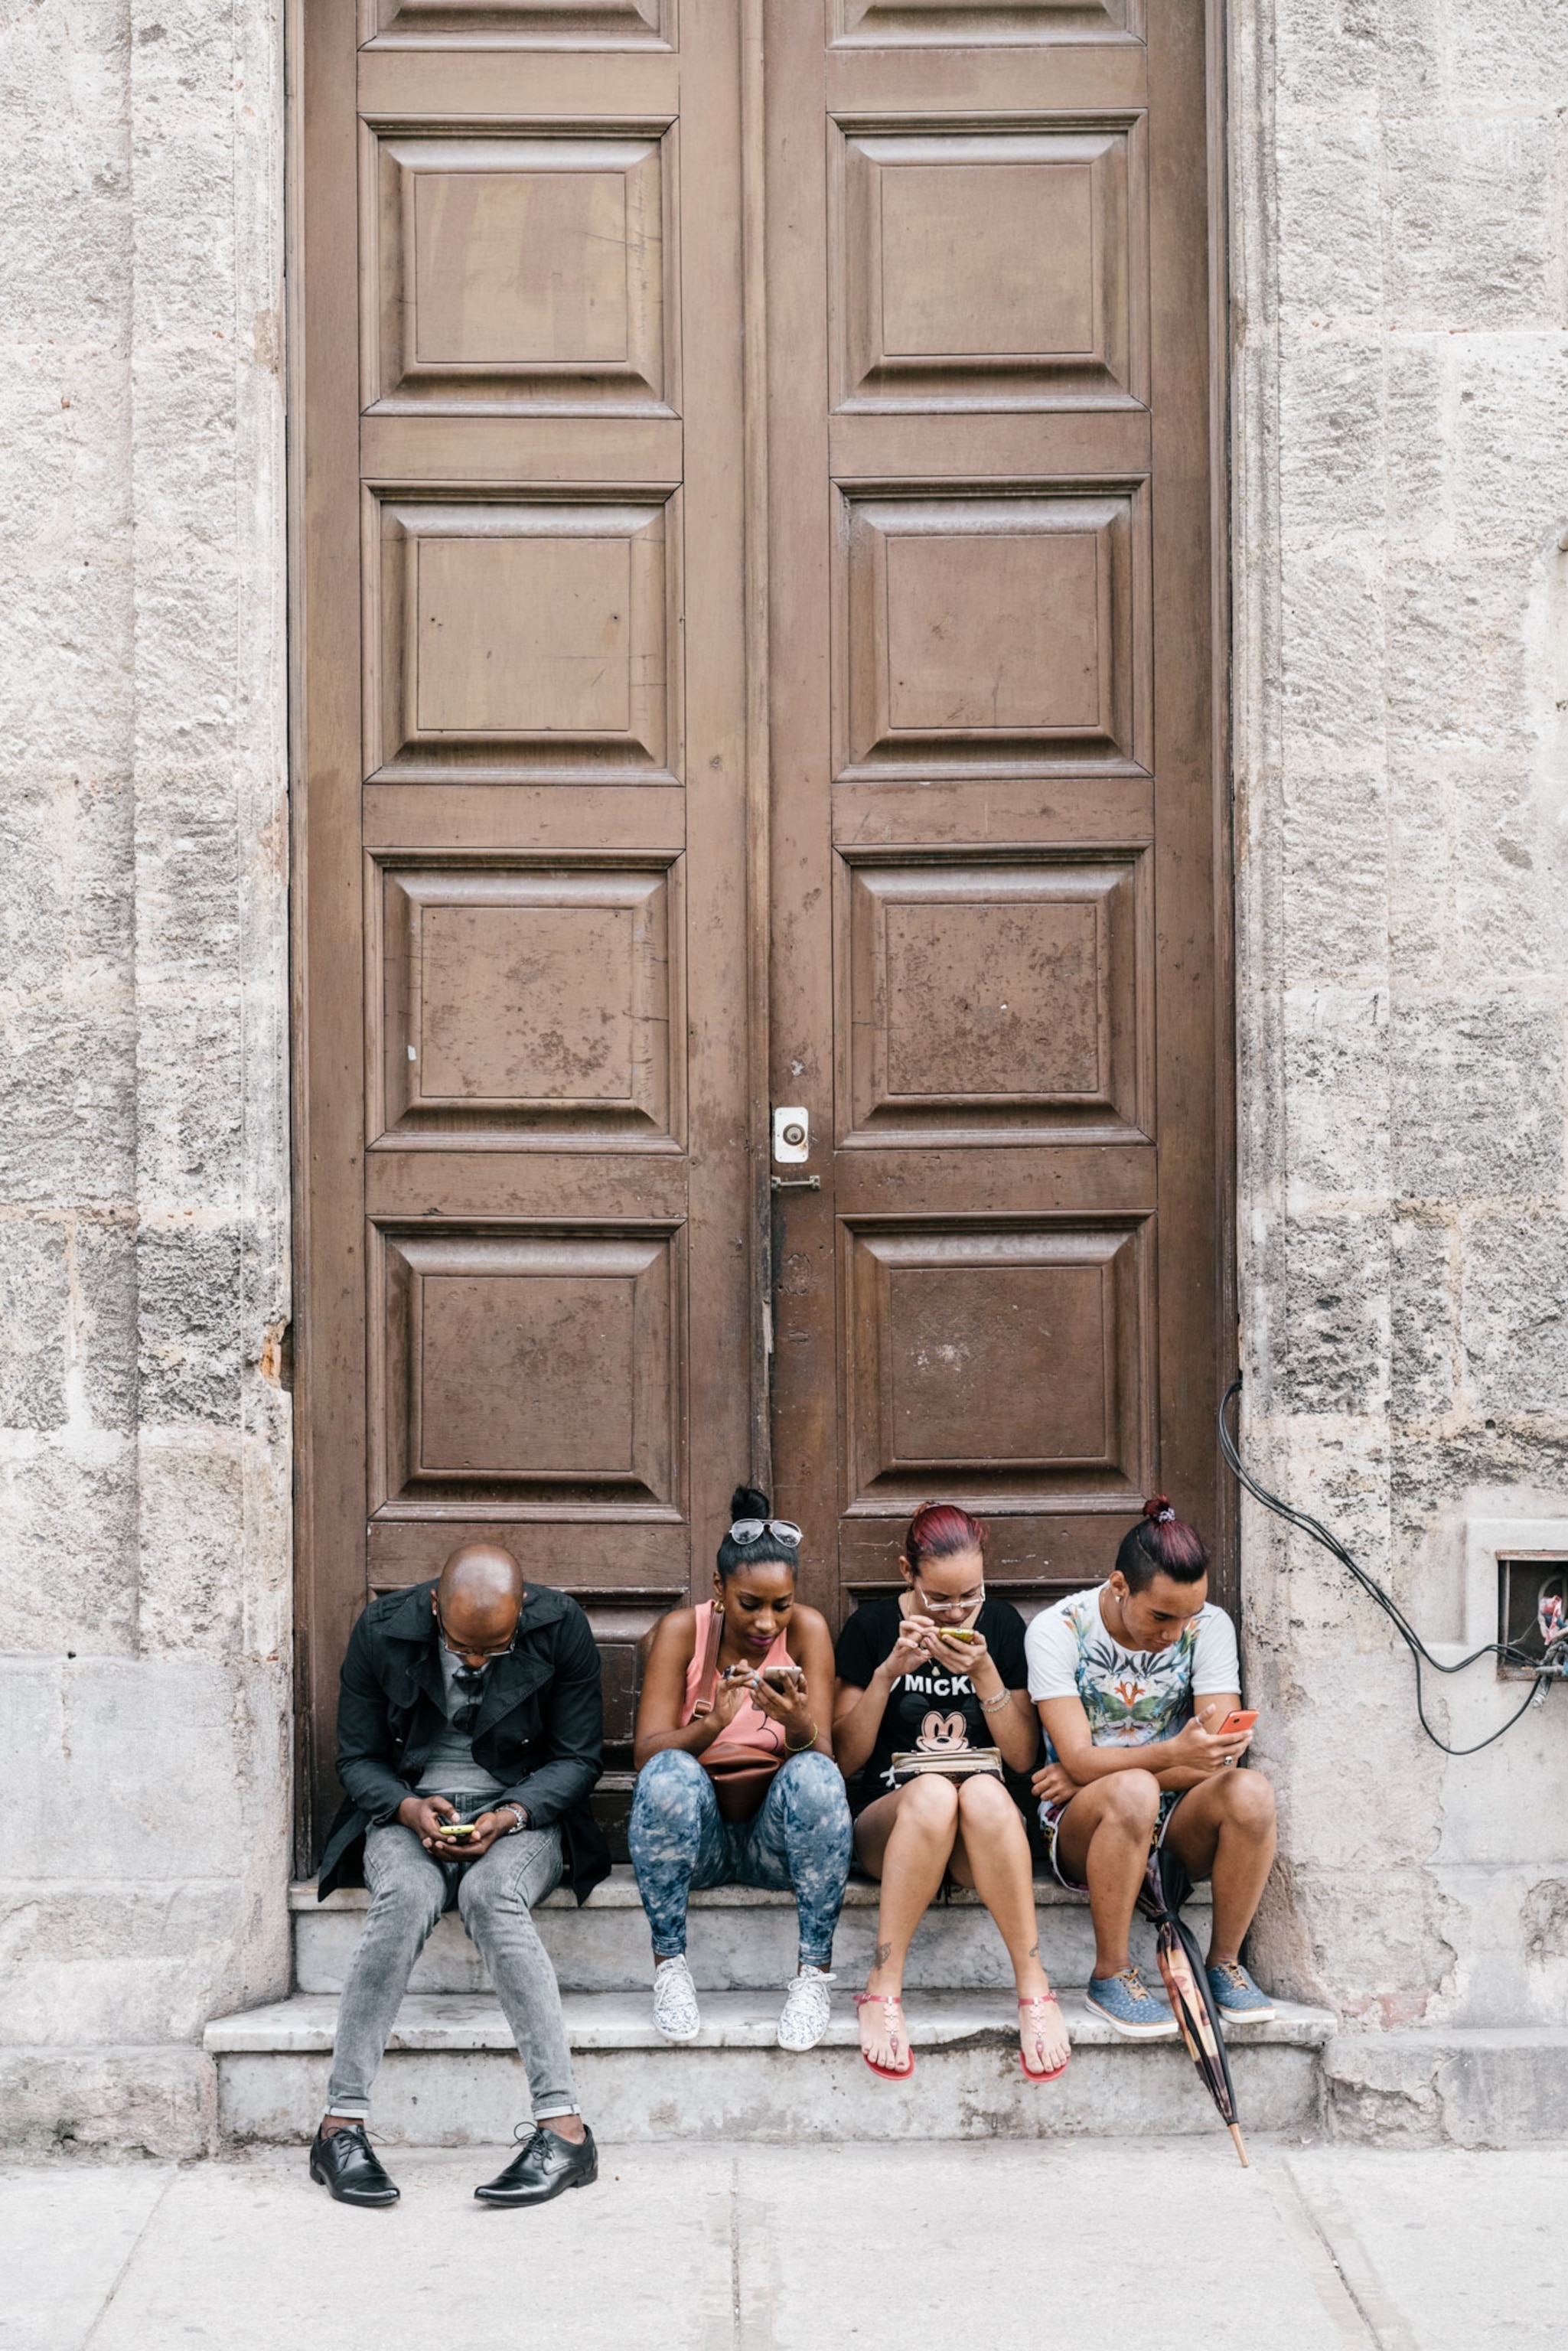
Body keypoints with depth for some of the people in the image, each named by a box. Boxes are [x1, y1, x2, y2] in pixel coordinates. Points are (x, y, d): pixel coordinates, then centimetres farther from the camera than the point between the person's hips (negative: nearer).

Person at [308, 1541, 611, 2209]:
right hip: (408, 1813, 1)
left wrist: (510, 1816, -19)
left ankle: (563, 2129, -38)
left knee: (491, 1895, -35)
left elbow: (578, 1757, -2)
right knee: (407, 1896, -34)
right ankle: (340, 2127, -29)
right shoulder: (382, 1631, -9)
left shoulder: (562, 1628, -11)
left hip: (519, 1813, -1)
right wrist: (408, 1808, -19)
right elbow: (357, 1756, 2)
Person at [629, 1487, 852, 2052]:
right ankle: (670, 1966, -19)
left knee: (814, 1774, -31)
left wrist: (798, 1724, -36)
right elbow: (647, 1752, -15)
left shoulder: (806, 1630, -5)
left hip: (776, 1835, 0)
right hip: (695, 1835, 0)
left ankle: (814, 1973, -23)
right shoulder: (682, 1630, -6)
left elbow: (824, 1756, -13)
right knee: (669, 1775, -32)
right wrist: (712, 1724, -35)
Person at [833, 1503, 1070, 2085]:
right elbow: (846, 1759, 1)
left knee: (984, 1794, -38)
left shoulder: (1002, 1624, 7)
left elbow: (1023, 1757, 5)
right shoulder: (872, 1627, 4)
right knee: (932, 1793, -39)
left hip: (986, 1830, 1)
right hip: (889, 1821, -1)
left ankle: (1033, 1987, -33)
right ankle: (883, 1989, -33)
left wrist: (984, 1673, -10)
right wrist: (887, 1672, -13)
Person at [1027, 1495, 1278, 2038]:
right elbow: (1079, 1760, -19)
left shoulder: (1209, 1626, -3)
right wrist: (1173, 1755, -38)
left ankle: (1224, 1964, -9)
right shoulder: (1058, 1630, -11)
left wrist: (1098, 1770, -17)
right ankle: (1111, 1975, -18)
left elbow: (1220, 1757, -11)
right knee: (1132, 1793, -37)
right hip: (1082, 1829, -3)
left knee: (1250, 1792, -29)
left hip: (1176, 1827, 3)